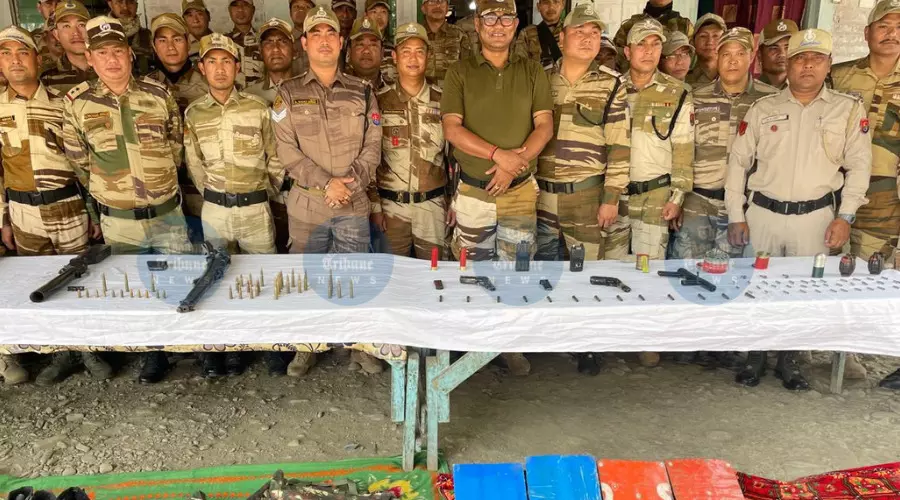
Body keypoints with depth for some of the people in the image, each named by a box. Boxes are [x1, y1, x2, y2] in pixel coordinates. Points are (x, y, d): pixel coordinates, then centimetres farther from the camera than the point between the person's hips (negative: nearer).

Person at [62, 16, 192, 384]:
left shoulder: (158, 94, -4)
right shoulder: (77, 102, -6)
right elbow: (79, 161, 4)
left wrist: (159, 182, 11)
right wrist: (107, 189, 9)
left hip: (168, 214, 0)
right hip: (118, 222, 0)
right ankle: (153, 353, 31)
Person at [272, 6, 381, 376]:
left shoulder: (361, 92, 7)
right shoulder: (288, 94, 3)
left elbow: (373, 147, 2)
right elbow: (287, 150, -5)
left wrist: (349, 183, -13)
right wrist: (325, 182, -16)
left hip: (354, 204, 0)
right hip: (306, 203, 0)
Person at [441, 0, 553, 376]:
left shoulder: (533, 72, 7)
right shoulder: (460, 72, 2)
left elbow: (545, 126, -1)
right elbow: (452, 129, -8)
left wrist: (514, 163, -15)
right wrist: (498, 154, -18)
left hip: (521, 190, 1)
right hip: (472, 190, -1)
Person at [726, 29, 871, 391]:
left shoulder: (849, 109, 3)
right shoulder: (763, 108, 3)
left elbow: (859, 165, 3)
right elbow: (738, 162, 3)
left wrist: (845, 216, -7)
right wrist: (736, 216, -2)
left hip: (816, 216, 0)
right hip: (763, 213, 0)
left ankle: (789, 361, 25)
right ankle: (755, 358, 23)